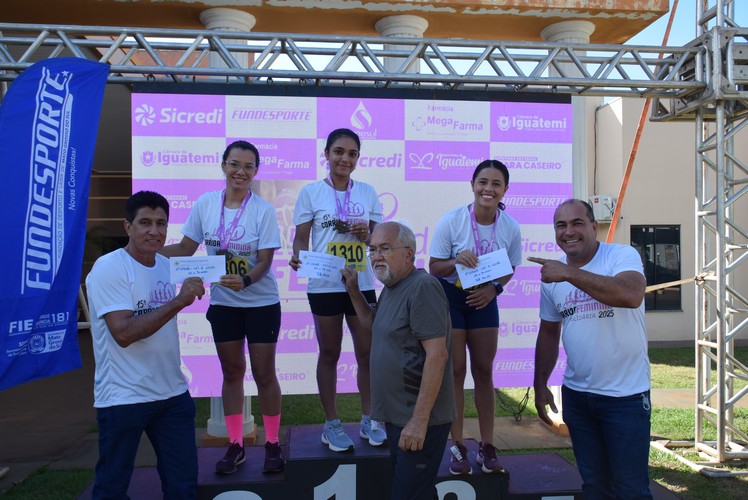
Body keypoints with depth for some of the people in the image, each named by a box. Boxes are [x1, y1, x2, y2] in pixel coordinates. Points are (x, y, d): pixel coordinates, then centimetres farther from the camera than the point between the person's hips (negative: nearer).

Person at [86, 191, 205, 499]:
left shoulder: (167, 265, 8)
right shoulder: (108, 268, -13)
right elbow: (123, 333, -24)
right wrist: (178, 302, -25)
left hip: (173, 393, 6)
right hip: (123, 398, -6)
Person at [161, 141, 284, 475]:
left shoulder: (263, 210, -12)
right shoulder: (205, 203, -4)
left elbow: (265, 261, -14)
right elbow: (185, 249, 3)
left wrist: (245, 280, -34)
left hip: (261, 303, -3)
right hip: (222, 303, 3)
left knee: (264, 374, 4)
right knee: (232, 372, 13)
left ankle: (272, 444, 21)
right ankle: (235, 445, 27)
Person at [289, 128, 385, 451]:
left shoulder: (367, 192, 7)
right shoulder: (310, 192, -1)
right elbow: (301, 237, -2)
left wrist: (367, 234, -11)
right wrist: (298, 258, -22)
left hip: (362, 283, 3)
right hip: (324, 285, -2)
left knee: (367, 352, 7)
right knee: (329, 354, 8)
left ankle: (368, 420, 25)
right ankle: (331, 424, 22)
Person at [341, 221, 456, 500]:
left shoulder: (422, 286, -18)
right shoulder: (391, 287, 11)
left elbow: (437, 354, -24)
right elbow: (374, 324, 29)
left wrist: (419, 420, -24)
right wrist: (353, 291, 13)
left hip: (419, 421, -9)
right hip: (396, 417, 9)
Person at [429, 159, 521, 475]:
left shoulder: (511, 227, -13)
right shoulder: (451, 220, -20)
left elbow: (509, 269, 1)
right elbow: (434, 266, -13)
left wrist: (493, 288, -18)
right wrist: (456, 261, -34)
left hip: (484, 298, 3)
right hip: (449, 297, -2)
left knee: (483, 370, 7)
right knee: (455, 370, 0)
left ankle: (487, 446, 20)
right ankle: (457, 447, 14)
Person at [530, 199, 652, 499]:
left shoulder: (622, 256, -11)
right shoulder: (552, 275, 5)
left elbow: (632, 295, -34)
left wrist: (569, 273, -31)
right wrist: (540, 386, 12)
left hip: (626, 395, -5)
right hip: (576, 395, 5)